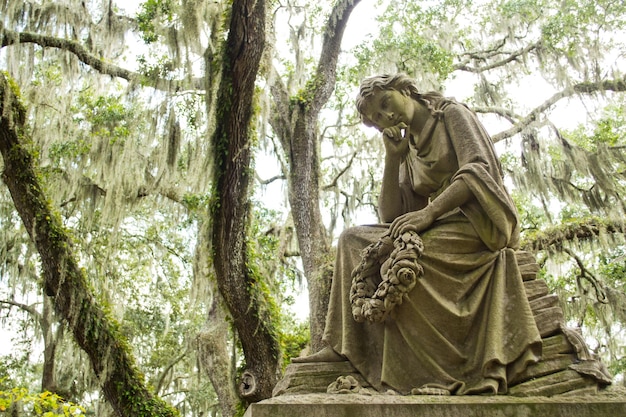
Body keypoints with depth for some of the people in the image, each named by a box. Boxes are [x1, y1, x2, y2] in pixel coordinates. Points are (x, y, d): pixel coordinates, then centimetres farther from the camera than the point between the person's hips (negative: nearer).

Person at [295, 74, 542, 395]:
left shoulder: (453, 115, 3)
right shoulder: (410, 150, 19)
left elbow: (478, 171, -15)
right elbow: (390, 216, 9)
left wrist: (428, 212, -27)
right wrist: (393, 158, 2)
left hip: (476, 222, -7)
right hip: (439, 230, 7)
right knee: (352, 239, -6)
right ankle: (342, 347, -10)